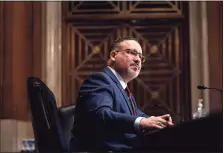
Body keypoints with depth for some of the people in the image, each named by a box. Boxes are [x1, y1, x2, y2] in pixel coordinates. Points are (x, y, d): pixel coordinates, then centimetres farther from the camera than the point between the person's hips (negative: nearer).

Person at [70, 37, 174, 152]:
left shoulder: (123, 90, 25)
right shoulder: (99, 79, -6)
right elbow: (100, 115, -23)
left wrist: (157, 122, -3)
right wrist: (140, 122, -34)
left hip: (126, 148, 9)